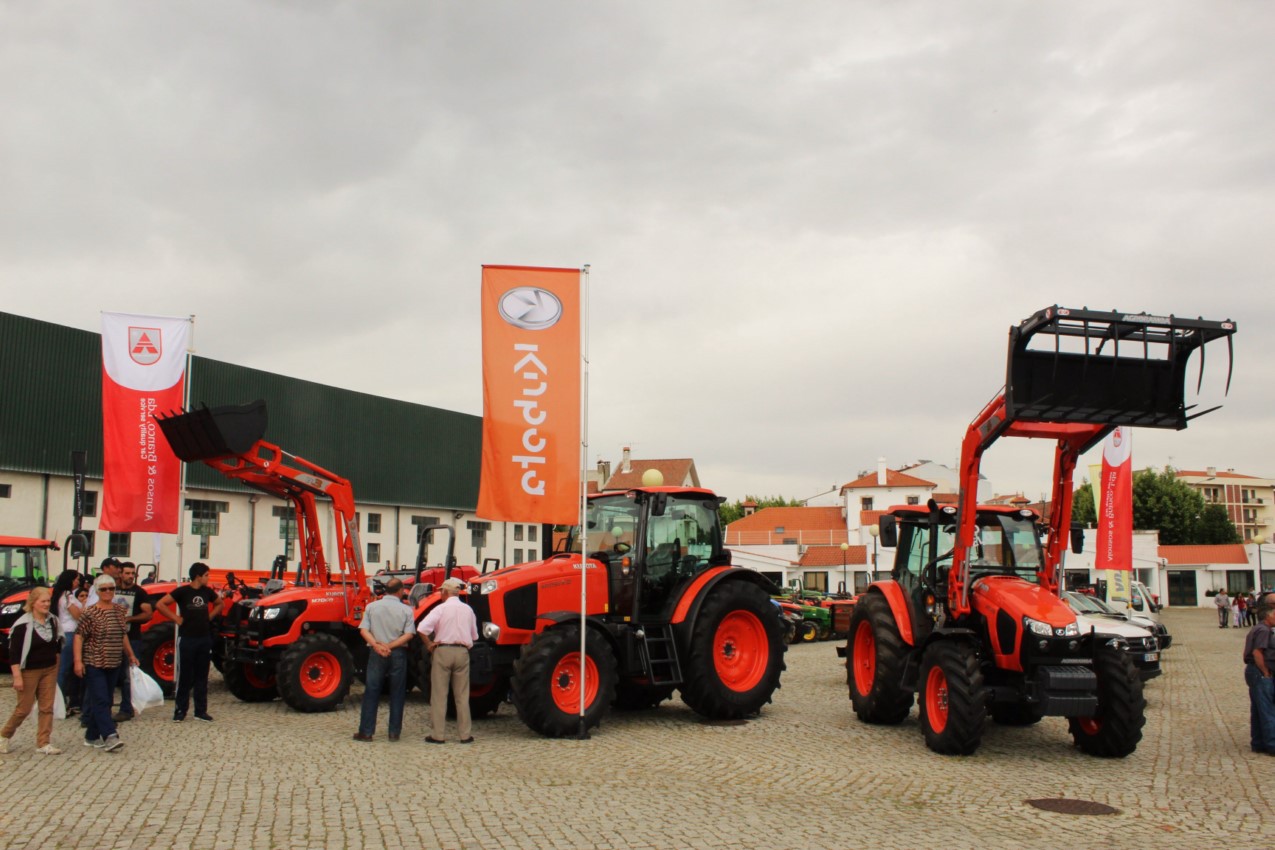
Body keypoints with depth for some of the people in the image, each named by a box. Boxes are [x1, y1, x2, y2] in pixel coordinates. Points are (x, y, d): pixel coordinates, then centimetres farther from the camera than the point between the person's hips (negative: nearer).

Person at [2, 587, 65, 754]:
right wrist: (17, 676, -19)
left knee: (47, 707, 3)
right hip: (29, 672, -5)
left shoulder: (53, 621, 4)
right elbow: (14, 652, -15)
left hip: (50, 670, 5)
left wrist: (56, 665, 15)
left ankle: (43, 743, 8)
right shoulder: (23, 625, -15)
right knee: (24, 708, 3)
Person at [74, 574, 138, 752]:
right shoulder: (90, 613, -10)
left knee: (99, 701, 10)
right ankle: (110, 736, -18)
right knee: (100, 700, -11)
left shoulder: (119, 610, 9)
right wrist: (78, 660, -18)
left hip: (112, 664, 6)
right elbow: (79, 636, -11)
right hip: (94, 664, -6)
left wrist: (131, 655, 20)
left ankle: (92, 736, 18)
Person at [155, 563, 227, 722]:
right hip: (187, 639, -5)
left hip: (205, 639, 5)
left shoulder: (208, 592, 7)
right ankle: (180, 710, 8)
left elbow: (219, 604, 25)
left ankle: (201, 711, 13)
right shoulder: (183, 591, -8)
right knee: (185, 676, -1)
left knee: (201, 676, 8)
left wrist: (210, 616, 10)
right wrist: (176, 618, -12)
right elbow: (160, 604, -12)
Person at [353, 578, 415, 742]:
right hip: (398, 654, -1)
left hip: (376, 654, 1)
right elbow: (409, 635, -11)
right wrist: (391, 646, -14)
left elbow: (364, 630, -7)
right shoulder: (406, 610, -1)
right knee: (397, 694, 8)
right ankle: (394, 732, 10)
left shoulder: (371, 607, 3)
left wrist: (377, 646, -15)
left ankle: (366, 731, 8)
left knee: (371, 692, 7)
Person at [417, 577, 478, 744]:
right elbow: (474, 636, 13)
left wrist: (429, 645, -6)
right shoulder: (467, 610, 8)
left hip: (442, 651, -3)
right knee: (462, 696, 8)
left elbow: (422, 628, -18)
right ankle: (465, 735, 10)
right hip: (462, 652, 3)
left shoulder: (441, 608, -6)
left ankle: (436, 735, 4)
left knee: (439, 695, 3)